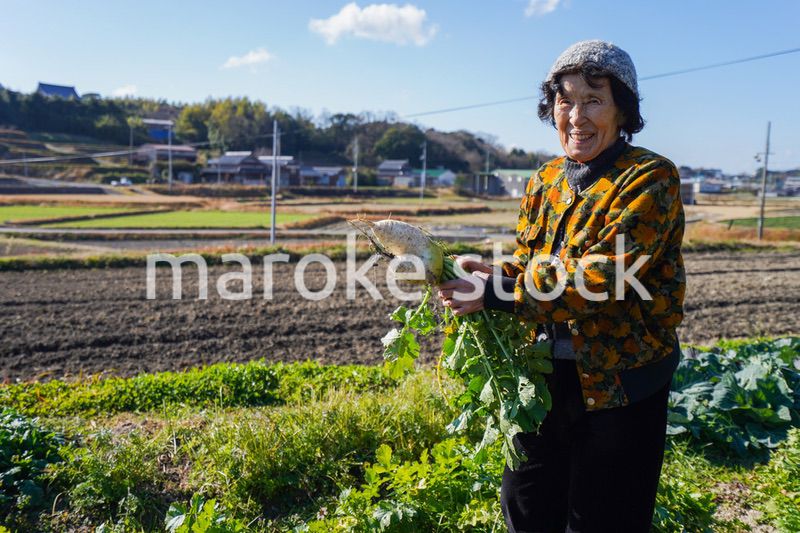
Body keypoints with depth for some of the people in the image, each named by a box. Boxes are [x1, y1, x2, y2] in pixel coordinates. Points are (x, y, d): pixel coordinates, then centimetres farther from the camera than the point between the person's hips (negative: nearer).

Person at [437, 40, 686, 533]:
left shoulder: (650, 178, -15)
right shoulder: (546, 180, 5)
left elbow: (599, 277, -26)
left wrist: (495, 293, -28)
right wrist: (495, 274, -13)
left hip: (617, 382, -6)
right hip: (546, 375, 6)